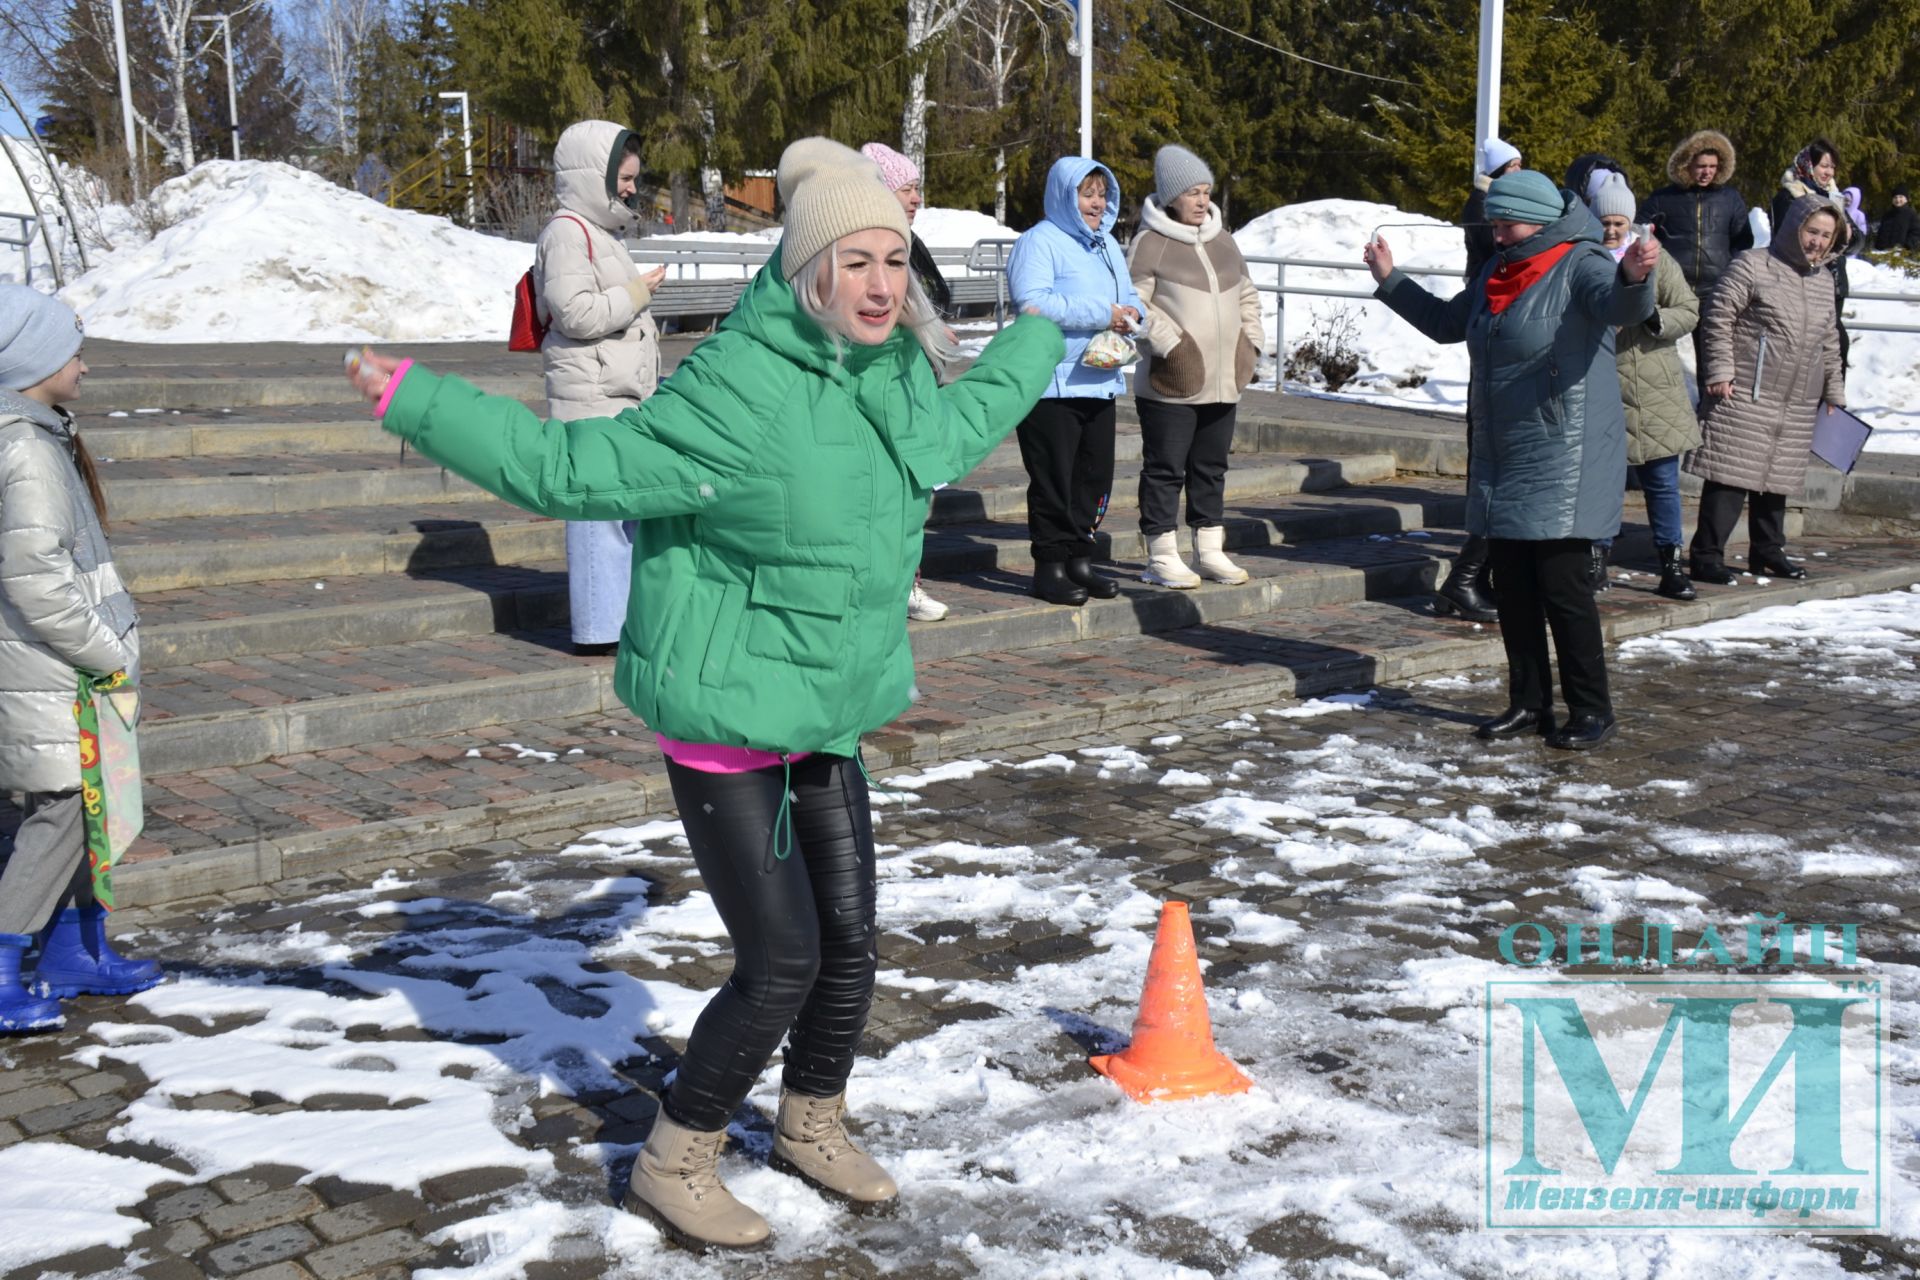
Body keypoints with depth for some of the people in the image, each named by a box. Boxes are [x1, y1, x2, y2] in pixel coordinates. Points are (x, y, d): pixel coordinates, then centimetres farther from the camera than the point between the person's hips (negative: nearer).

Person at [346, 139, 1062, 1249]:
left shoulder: (899, 376, 3)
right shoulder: (736, 393, -23)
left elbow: (963, 423, 27)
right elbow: (574, 468, -22)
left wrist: (1041, 339, 41)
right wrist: (417, 403, -26)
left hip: (831, 713, 8)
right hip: (725, 716, -8)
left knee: (851, 941, 13)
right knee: (782, 959, -6)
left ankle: (814, 1125, 40)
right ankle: (676, 1164, 18)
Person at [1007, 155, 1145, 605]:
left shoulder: (1107, 244, 18)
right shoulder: (1038, 242, -8)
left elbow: (1129, 295, 23)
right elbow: (1032, 302, -22)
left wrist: (1131, 313, -3)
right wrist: (1101, 314, -21)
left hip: (1100, 380, 8)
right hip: (1051, 382, -8)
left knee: (1095, 475, 11)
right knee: (1053, 479, -3)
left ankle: (1078, 557, 22)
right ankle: (1050, 565, 5)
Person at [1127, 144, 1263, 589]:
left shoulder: (1222, 240, 14)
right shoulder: (1150, 243, -7)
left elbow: (1247, 295, 22)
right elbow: (1135, 304, -12)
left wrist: (1249, 342, 9)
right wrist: (1172, 346, -18)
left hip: (1222, 382, 7)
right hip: (1171, 384, -7)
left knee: (1211, 467, 14)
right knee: (1165, 467, -1)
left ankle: (1210, 550, 24)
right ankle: (1162, 556, 6)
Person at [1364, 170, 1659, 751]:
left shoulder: (1580, 265, -10)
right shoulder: (1497, 274, 15)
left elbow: (1624, 306, -31)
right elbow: (1446, 323, 30)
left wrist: (1634, 277, -53)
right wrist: (1391, 282, 30)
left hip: (1563, 461, -8)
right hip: (1501, 458, 8)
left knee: (1561, 583, -8)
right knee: (1511, 584, 10)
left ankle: (1592, 710, 3)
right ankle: (1529, 702, 21)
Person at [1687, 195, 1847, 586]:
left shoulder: (1824, 280, 17)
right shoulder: (1752, 265, -5)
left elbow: (1829, 342, 23)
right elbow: (1719, 318, -8)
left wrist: (1834, 393, 21)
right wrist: (1720, 371, -14)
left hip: (1797, 406, 7)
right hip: (1745, 396, -7)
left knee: (1779, 476, 12)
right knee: (1731, 474, -8)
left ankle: (1767, 550, 25)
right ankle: (1707, 554, -4)